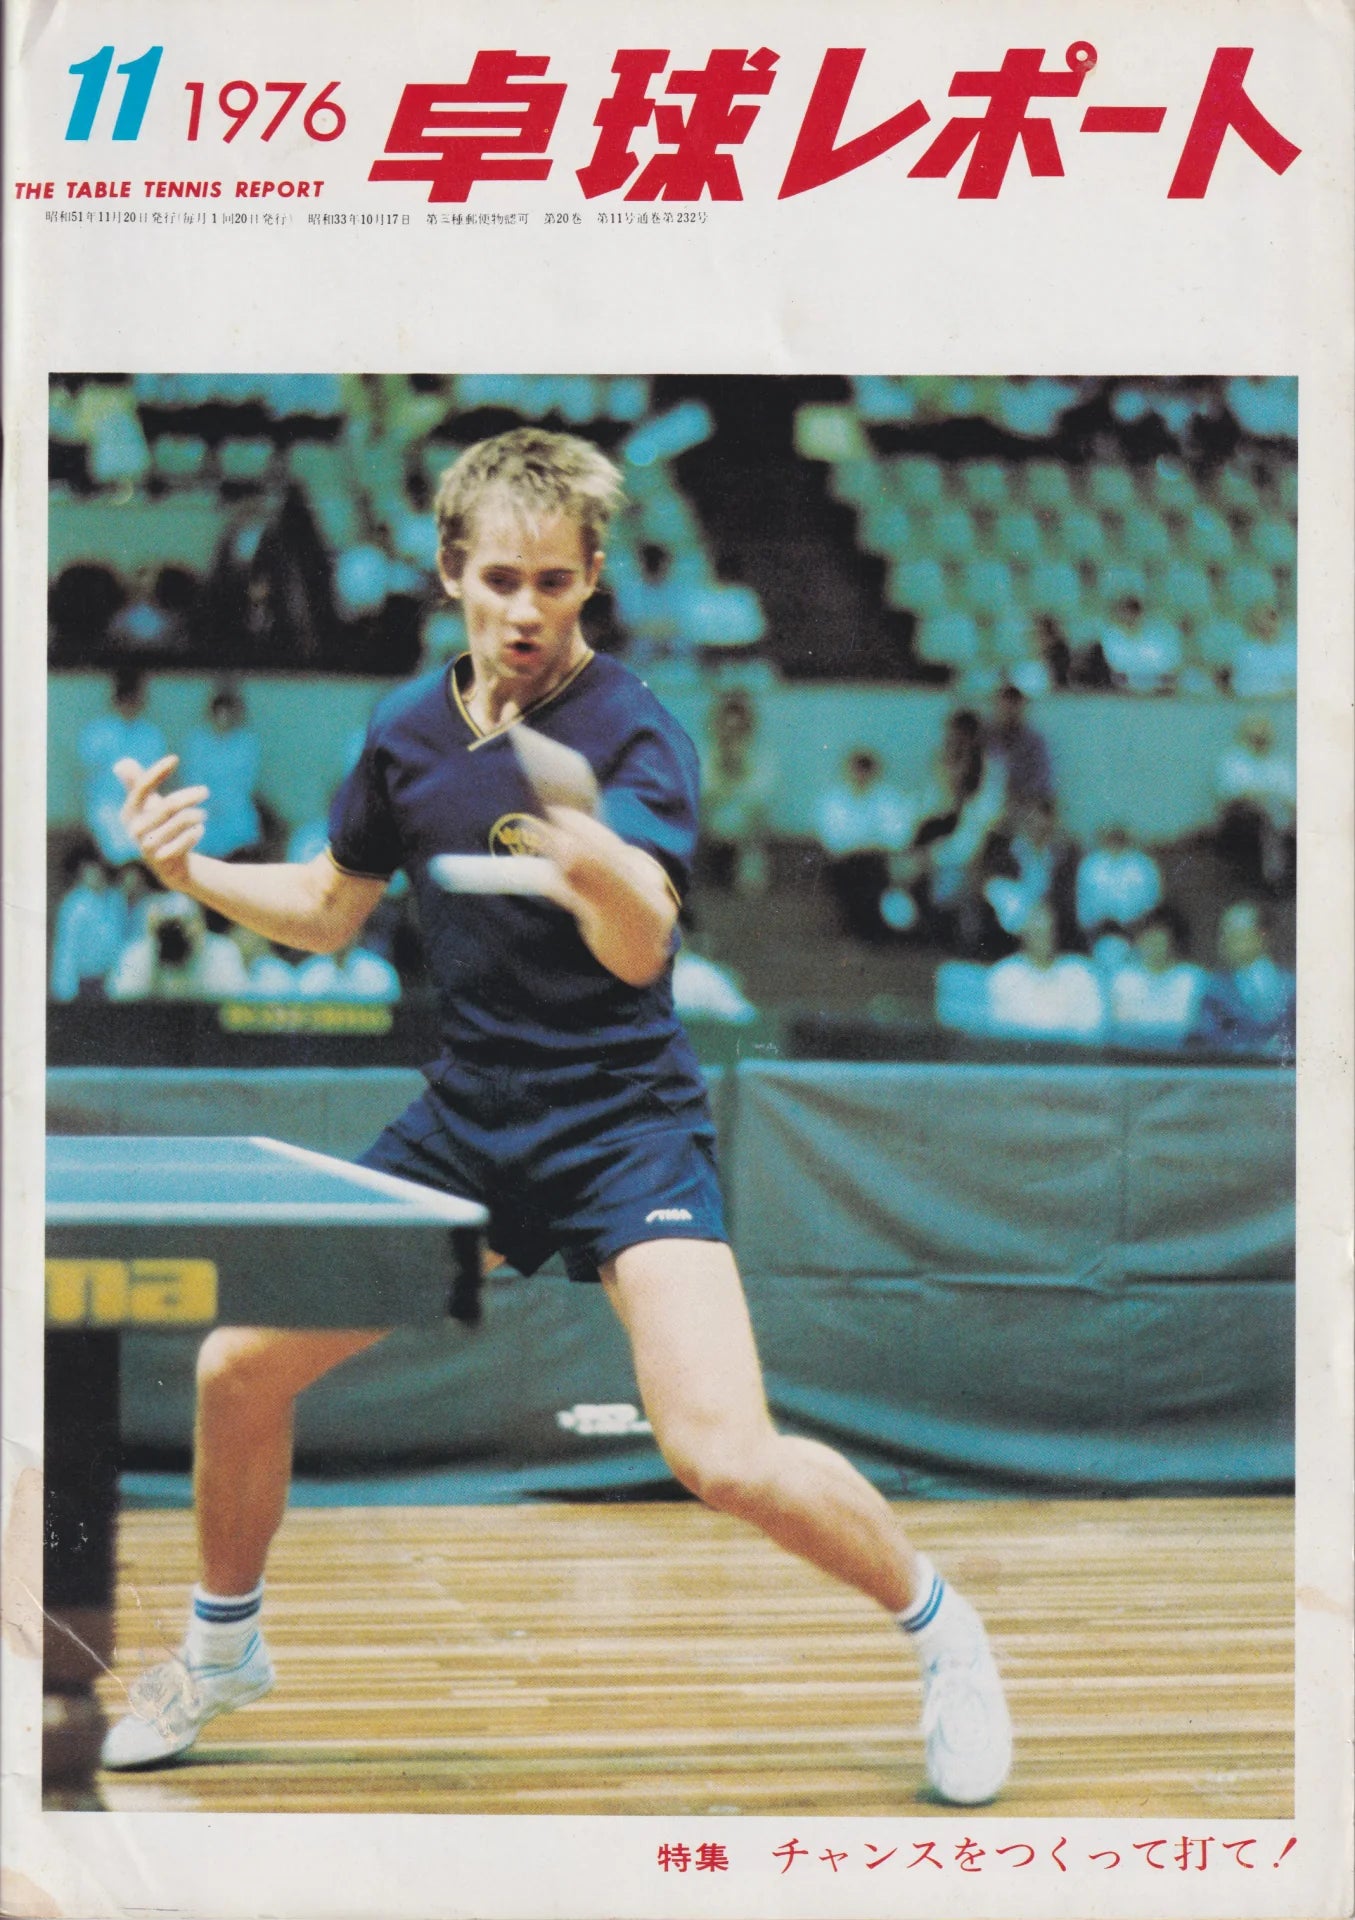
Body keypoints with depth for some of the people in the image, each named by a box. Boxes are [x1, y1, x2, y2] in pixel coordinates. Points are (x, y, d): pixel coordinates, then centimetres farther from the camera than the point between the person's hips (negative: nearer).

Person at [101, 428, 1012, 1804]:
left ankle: (940, 1630, 3)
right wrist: (193, 873, 0)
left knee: (724, 1455, -23)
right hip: (465, 1121, 6)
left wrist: (597, 866, -52)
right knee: (239, 1364, 3)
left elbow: (641, 948, -30)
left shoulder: (634, 733, -15)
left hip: (624, 1123, -6)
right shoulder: (408, 731, 3)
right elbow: (329, 914, 17)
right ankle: (223, 1648, 29)